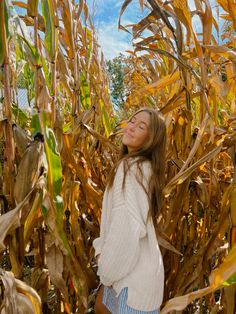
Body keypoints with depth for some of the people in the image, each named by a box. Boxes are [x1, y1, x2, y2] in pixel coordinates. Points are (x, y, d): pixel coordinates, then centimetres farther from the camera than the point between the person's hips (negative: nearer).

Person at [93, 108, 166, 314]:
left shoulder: (131, 167, -23)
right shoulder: (142, 166, 7)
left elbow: (129, 227, -28)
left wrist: (107, 270, -14)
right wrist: (102, 249, 6)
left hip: (135, 268, -9)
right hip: (127, 262, 9)